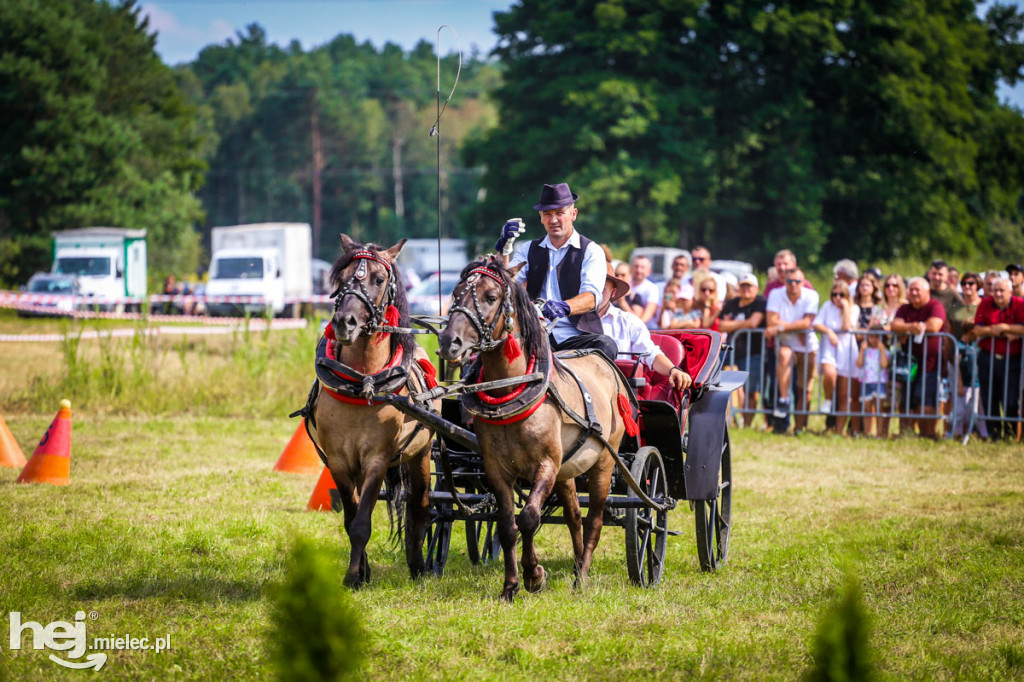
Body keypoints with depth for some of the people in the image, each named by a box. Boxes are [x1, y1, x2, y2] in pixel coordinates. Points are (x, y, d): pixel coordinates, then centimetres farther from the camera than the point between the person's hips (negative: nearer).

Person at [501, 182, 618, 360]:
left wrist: (564, 307, -31)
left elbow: (591, 296, -10)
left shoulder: (591, 251, 7)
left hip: (577, 337, -1)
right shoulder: (528, 250, 18)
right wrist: (505, 250, -10)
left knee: (606, 345, -34)